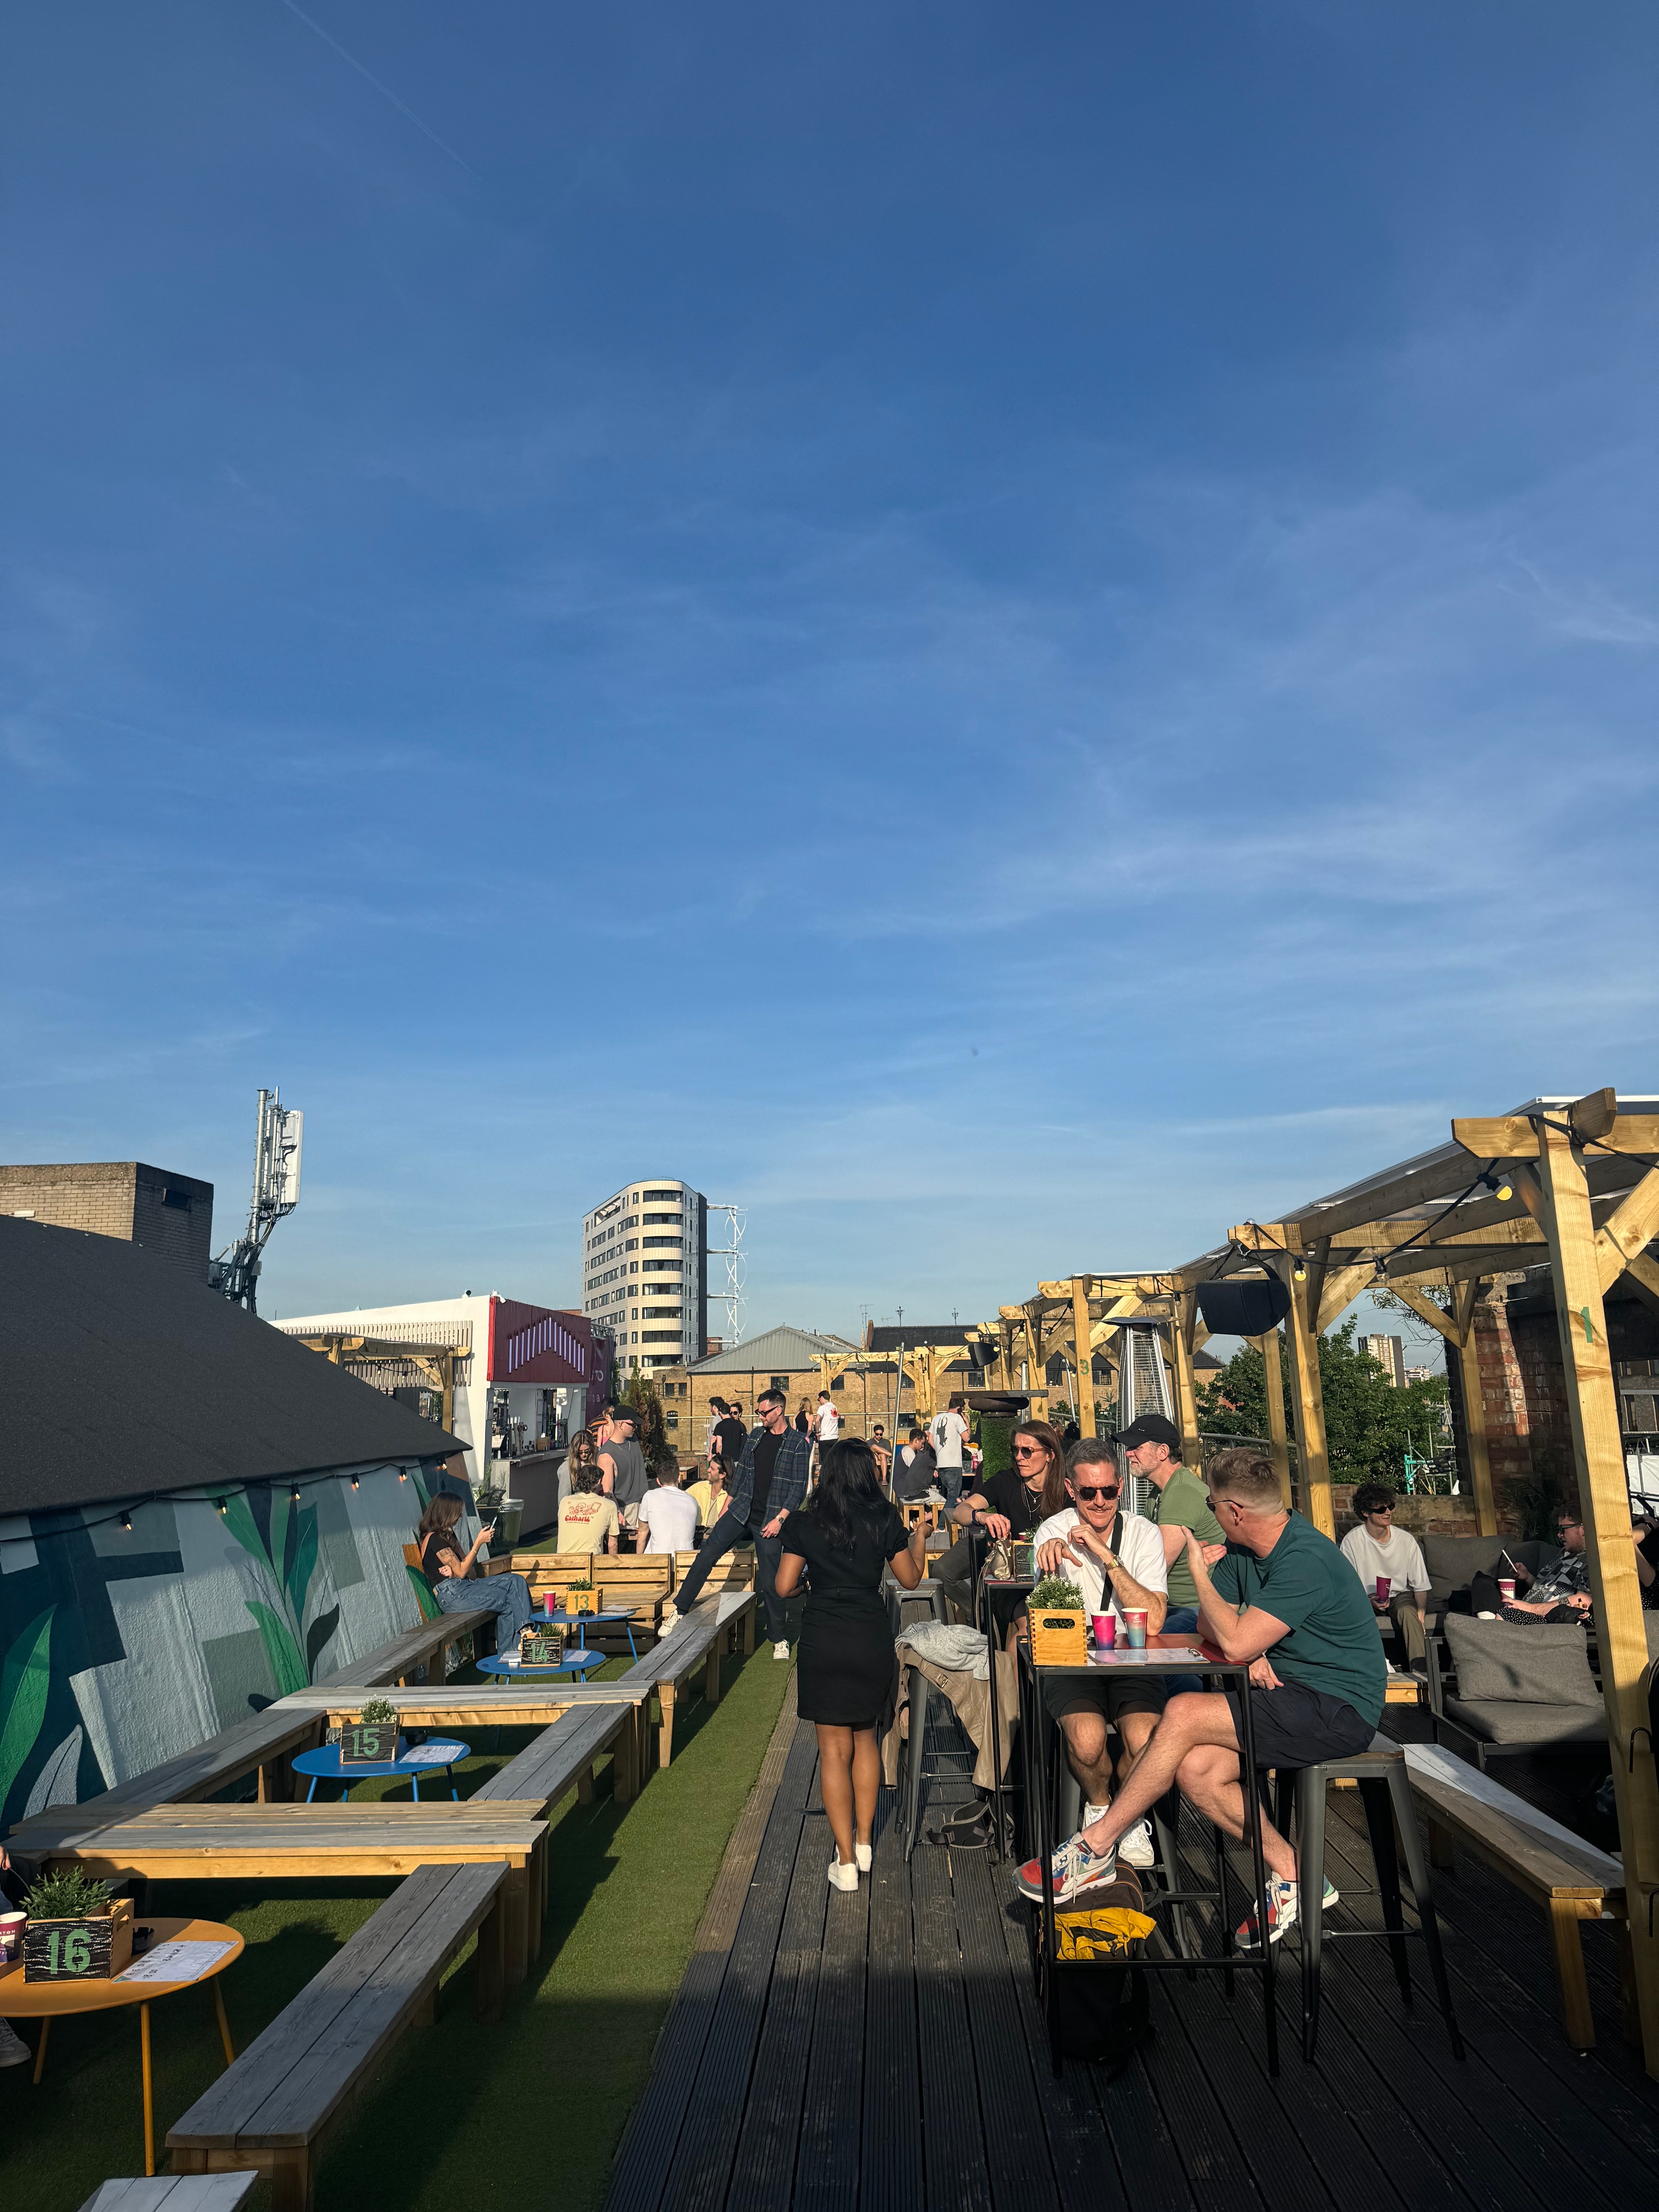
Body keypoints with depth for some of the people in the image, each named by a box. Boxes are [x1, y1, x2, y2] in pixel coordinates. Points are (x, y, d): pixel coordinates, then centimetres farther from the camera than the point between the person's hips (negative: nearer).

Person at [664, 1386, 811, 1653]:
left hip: (770, 1521, -4)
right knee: (707, 1553, -9)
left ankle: (779, 1639, 17)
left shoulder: (799, 1444, -7)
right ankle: (679, 1611, -3)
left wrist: (780, 1519, -15)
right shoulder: (756, 1435, 9)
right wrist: (726, 1508, 15)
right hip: (742, 1511, 4)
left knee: (770, 1581, 1)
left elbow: (799, 1487, -9)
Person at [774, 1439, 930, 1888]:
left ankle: (846, 1862, 9)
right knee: (865, 1736, 22)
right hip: (874, 1640, 2)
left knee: (835, 1749, 7)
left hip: (823, 1642, -2)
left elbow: (784, 1587, -4)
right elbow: (910, 1579, 8)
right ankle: (863, 1843, 29)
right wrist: (920, 1535, 23)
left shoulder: (804, 1522, -4)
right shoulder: (886, 1521, -2)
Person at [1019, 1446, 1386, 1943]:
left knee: (1183, 1714, -21)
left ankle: (1095, 1849, -9)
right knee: (1196, 1771, -12)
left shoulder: (1306, 1560, -22)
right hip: (1292, 1696, 9)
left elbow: (1235, 1641, -26)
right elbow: (1210, 1626, 11)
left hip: (1336, 1710, -9)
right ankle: (1292, 1877, 0)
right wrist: (1251, 1651, -10)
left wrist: (1198, 1570, -12)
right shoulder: (1244, 1551, 7)